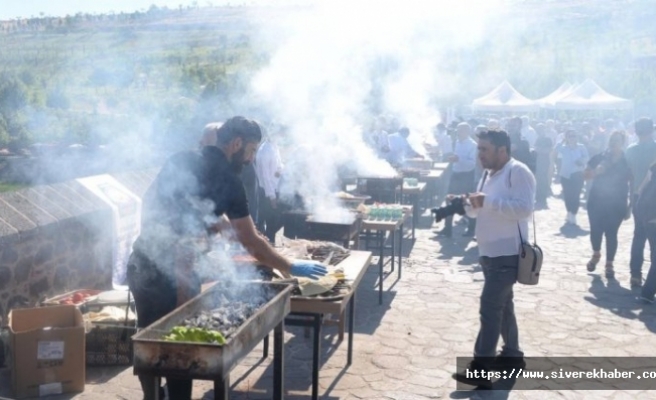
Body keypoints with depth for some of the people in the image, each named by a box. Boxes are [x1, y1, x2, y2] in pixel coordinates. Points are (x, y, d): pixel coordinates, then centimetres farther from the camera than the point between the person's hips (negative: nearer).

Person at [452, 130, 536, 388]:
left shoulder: (518, 172, -14)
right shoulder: (489, 174, 15)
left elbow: (524, 208, -25)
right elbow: (478, 210, 20)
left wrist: (487, 201, -27)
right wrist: (466, 203, -2)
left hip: (507, 254, -9)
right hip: (490, 252, 10)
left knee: (490, 307, -11)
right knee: (502, 305, 17)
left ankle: (481, 369, -8)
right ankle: (512, 355, 31)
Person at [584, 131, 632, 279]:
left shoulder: (628, 161, -3)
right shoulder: (599, 158, 1)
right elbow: (587, 175, 4)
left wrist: (630, 206, -3)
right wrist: (596, 171, -19)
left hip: (616, 205, -2)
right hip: (596, 202, 2)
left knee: (611, 233, -2)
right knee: (595, 230, 5)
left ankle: (609, 264, 9)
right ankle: (596, 255, 32)